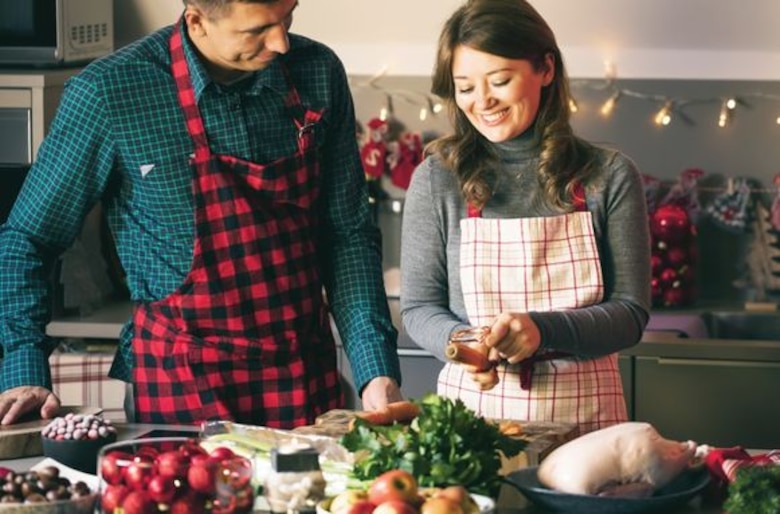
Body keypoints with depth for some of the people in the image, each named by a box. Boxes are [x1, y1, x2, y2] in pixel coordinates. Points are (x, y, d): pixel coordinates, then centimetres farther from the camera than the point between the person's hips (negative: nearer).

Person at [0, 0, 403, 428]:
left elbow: (348, 234, 3)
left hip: (307, 375, 3)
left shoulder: (319, 74, -3)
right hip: (179, 384, -3)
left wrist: (376, 368, -6)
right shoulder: (107, 92, -14)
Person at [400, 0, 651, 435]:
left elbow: (631, 312, 2)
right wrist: (460, 340, -13)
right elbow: (419, 307, 8)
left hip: (584, 414, 0)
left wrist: (541, 330, -15)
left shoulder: (610, 177, 3)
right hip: (471, 409, 0)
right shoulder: (436, 179, 3)